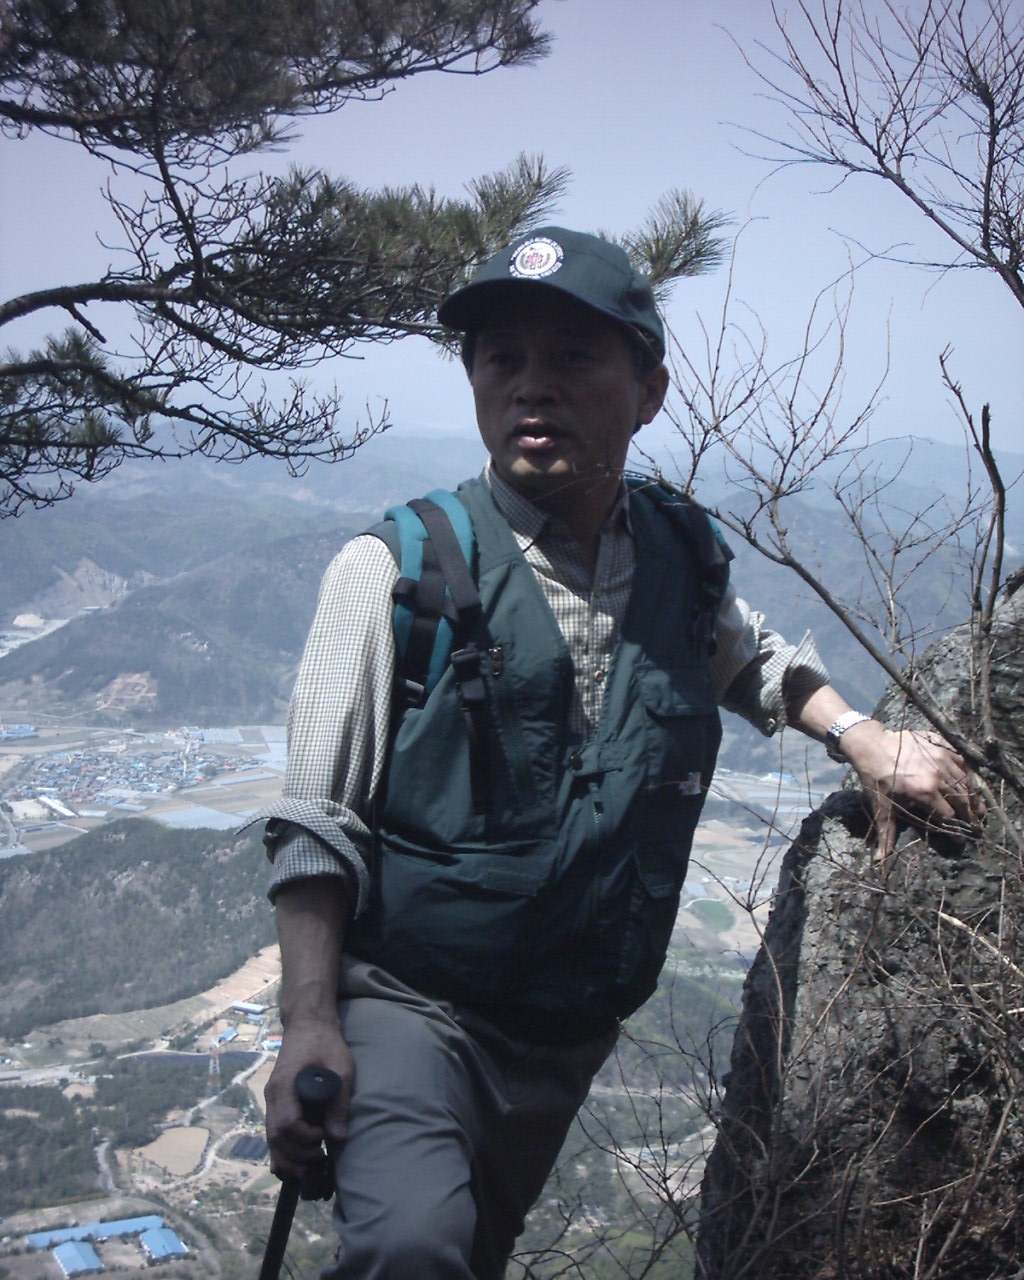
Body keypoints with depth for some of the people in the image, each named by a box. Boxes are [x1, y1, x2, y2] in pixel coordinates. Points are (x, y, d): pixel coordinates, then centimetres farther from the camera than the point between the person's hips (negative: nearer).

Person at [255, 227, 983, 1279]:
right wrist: (309, 1028, -18)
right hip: (410, 1004, -4)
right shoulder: (400, 569, -11)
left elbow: (755, 661, 26)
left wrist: (863, 740, 10)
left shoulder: (684, 562, 3)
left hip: (573, 1030, 5)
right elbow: (316, 824, -11)